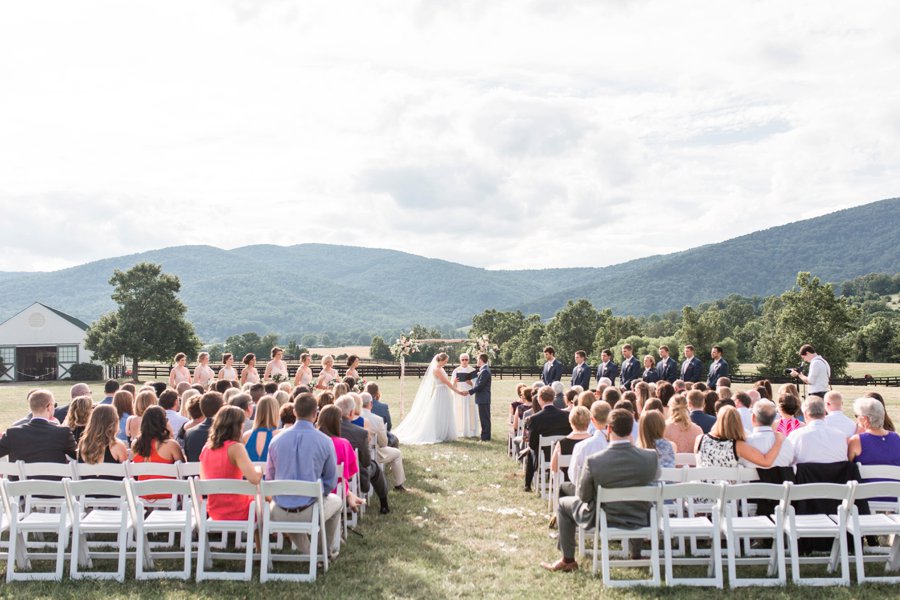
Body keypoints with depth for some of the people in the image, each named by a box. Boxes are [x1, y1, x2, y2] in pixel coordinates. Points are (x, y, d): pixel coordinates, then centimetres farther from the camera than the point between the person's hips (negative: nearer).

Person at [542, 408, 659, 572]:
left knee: (563, 503, 23)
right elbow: (655, 480, 2)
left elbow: (584, 496, -11)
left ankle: (568, 560, 27)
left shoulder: (593, 461, -25)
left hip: (603, 520, -2)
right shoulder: (651, 457, -20)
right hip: (640, 521, 2)